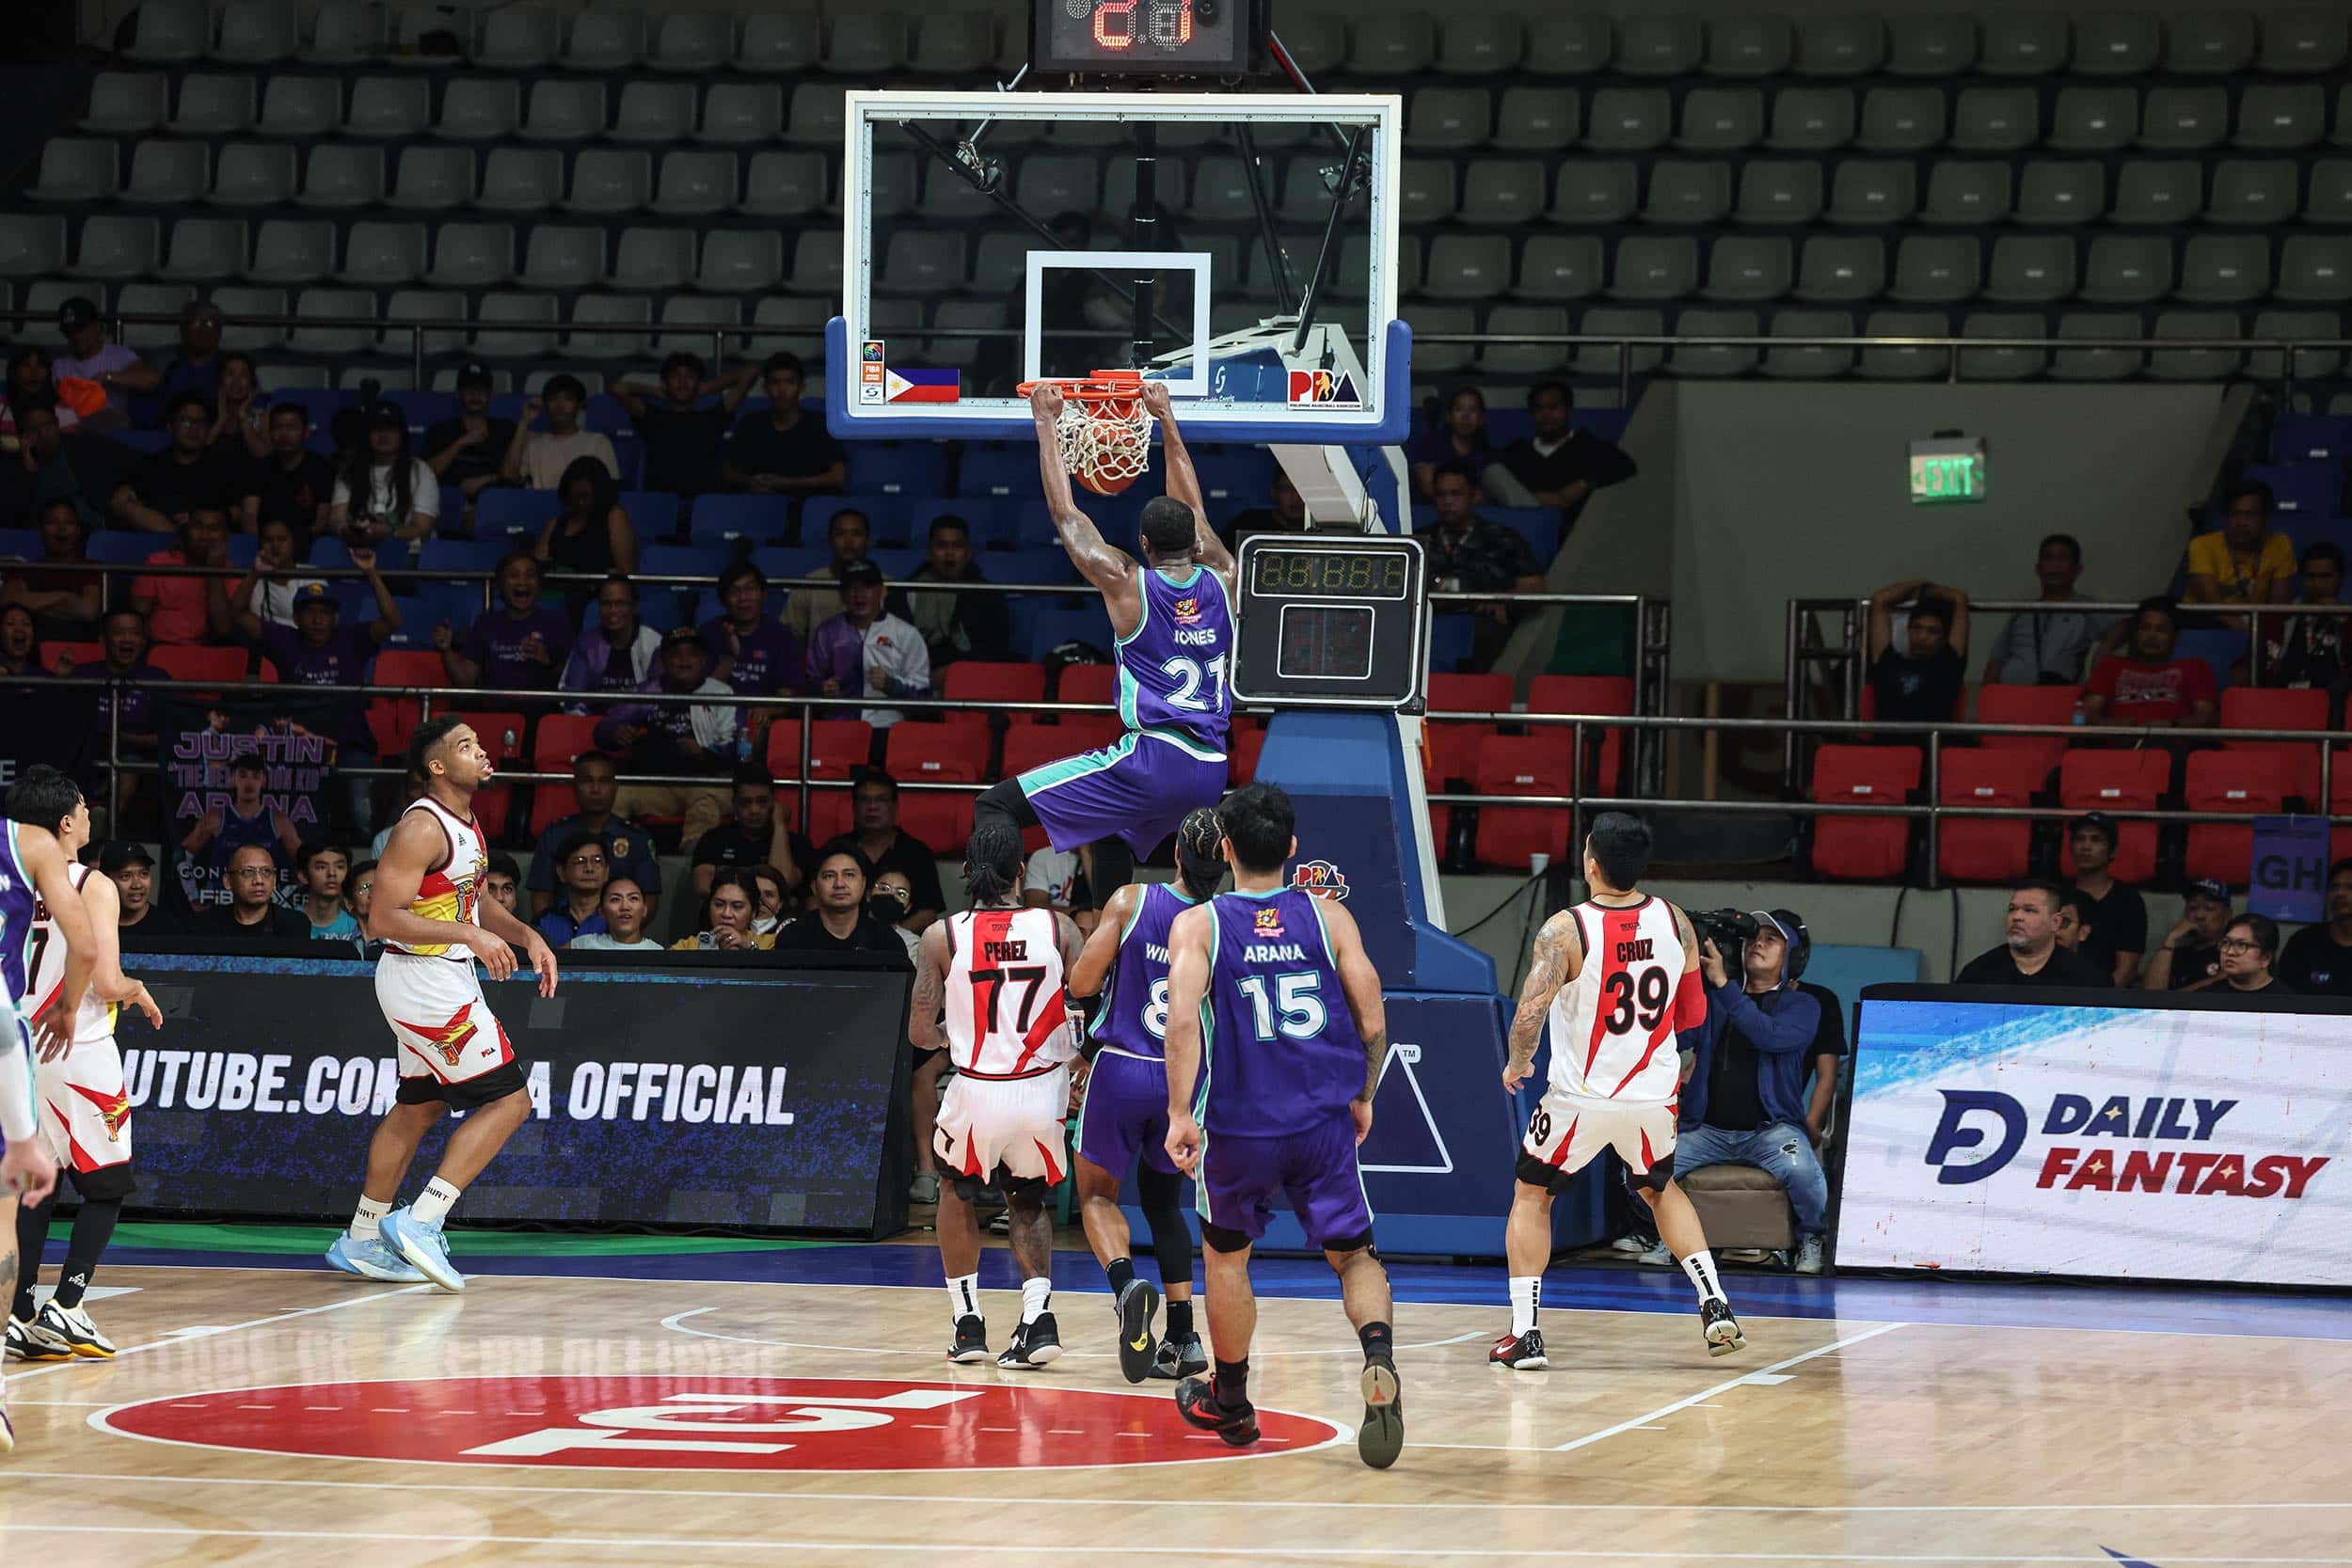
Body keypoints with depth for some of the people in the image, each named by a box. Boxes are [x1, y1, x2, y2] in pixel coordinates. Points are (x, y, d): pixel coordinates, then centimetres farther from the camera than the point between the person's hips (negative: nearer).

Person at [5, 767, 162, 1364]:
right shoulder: (92, 887, -11)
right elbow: (106, 982, -18)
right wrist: (139, 992, 4)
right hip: (79, 1051, -5)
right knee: (106, 1186, 6)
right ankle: (65, 1306, -7)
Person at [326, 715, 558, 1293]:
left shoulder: (467, 824, 11)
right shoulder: (424, 828, -19)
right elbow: (383, 919, -23)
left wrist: (526, 936, 8)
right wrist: (471, 936, -27)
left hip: (443, 980, 10)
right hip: (424, 980, -10)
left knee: (419, 1107, 17)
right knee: (508, 1100, -10)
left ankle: (362, 1240, 25)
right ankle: (420, 1221, -14)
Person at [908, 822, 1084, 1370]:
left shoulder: (941, 938, -3)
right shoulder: (1058, 930, -1)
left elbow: (921, 1034, -1)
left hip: (976, 1094, -1)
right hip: (1043, 1091, 1)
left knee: (957, 1192, 29)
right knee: (1027, 1203, 26)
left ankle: (967, 1324, 24)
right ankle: (1038, 1315, 3)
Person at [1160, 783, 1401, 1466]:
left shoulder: (1198, 925, -2)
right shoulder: (1329, 916, 2)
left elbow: (1183, 1017, -18)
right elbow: (1373, 1022, -1)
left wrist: (1180, 1114, -17)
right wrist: (1362, 1098, 15)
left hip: (1238, 1127, -1)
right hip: (1324, 1122, 1)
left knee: (1226, 1254, 22)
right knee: (1353, 1255, 11)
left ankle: (1230, 1403, 35)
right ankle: (1379, 1363, -19)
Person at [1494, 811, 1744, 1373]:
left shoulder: (1564, 930, -17)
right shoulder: (1676, 923, -3)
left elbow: (1528, 1019, -21)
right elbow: (1693, 1016, 8)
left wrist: (1516, 1064, 0)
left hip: (1580, 1097, -3)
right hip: (1653, 1095, 3)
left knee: (1532, 1196, 19)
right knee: (1661, 1190, 30)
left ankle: (1525, 1334, 11)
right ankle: (1716, 1304, 15)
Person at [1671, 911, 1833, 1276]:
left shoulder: (1801, 1005, 4)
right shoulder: (1711, 999, 16)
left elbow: (1770, 1036, -17)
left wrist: (1723, 983, -21)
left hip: (1770, 1128, -3)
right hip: (1707, 1129, 3)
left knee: (1801, 1169, -35)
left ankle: (1811, 1239, -3)